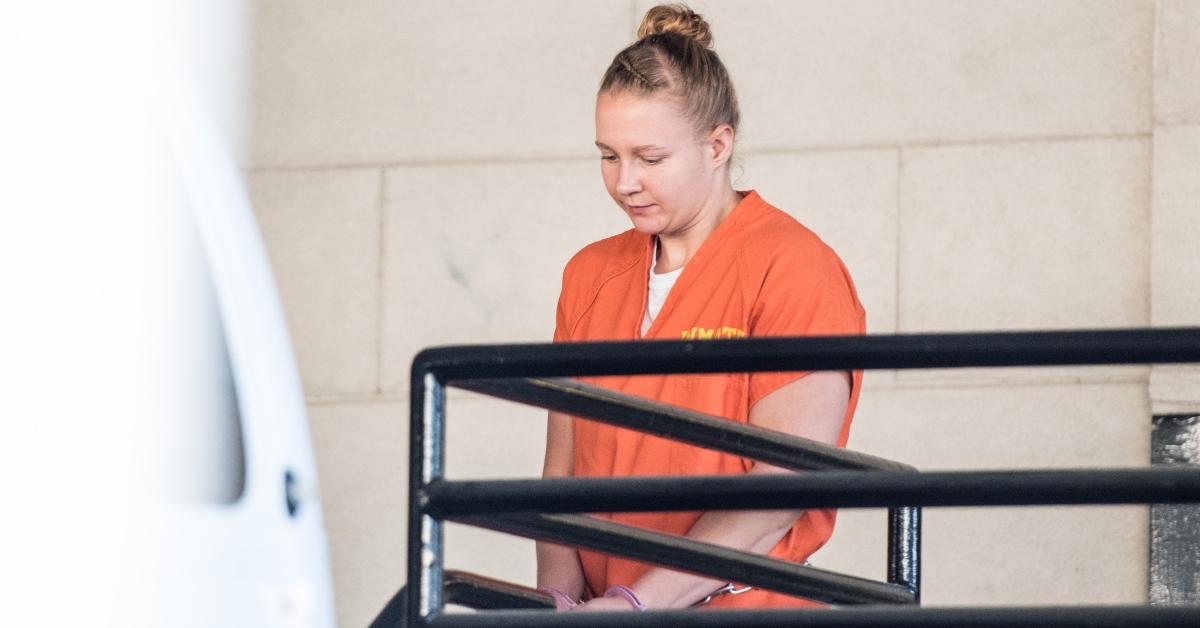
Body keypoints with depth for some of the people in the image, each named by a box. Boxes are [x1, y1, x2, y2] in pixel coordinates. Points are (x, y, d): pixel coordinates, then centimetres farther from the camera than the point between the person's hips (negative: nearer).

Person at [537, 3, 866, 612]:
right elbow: (563, 465, 12)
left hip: (739, 608, -5)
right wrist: (558, 595, -6)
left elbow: (786, 482, -12)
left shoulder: (795, 270, -4)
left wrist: (636, 601, -17)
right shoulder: (590, 275, 16)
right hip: (603, 610, 5)